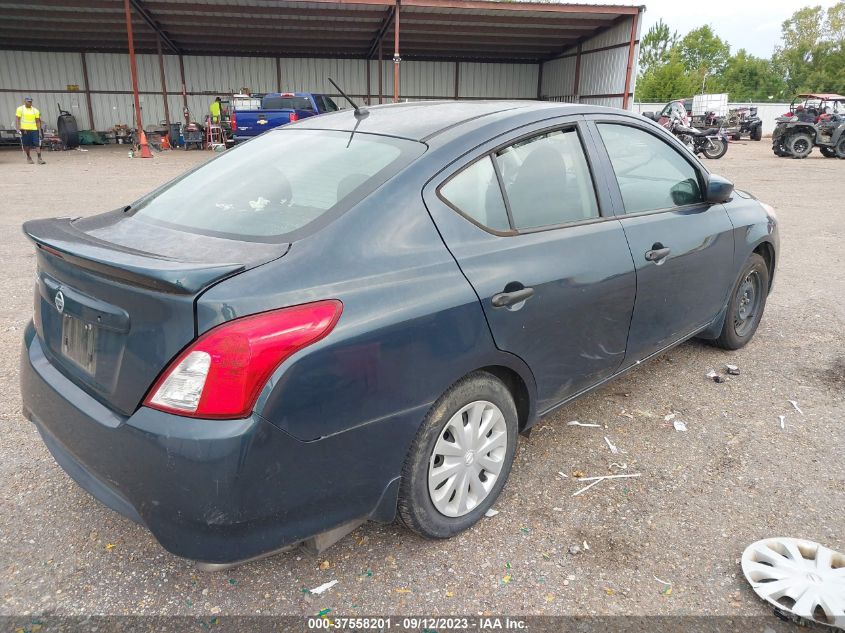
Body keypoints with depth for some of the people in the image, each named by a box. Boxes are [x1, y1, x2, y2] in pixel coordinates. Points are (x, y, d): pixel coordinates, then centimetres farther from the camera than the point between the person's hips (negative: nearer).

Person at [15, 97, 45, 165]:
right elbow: (17, 119, 0)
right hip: (24, 130, -1)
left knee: (37, 144, -10)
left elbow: (38, 121, 10)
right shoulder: (20, 109, 3)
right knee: (26, 145, 5)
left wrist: (39, 131, 5)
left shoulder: (35, 110, 9)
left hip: (34, 129, 1)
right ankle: (28, 157, 22)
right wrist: (18, 129, -10)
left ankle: (39, 158, -14)